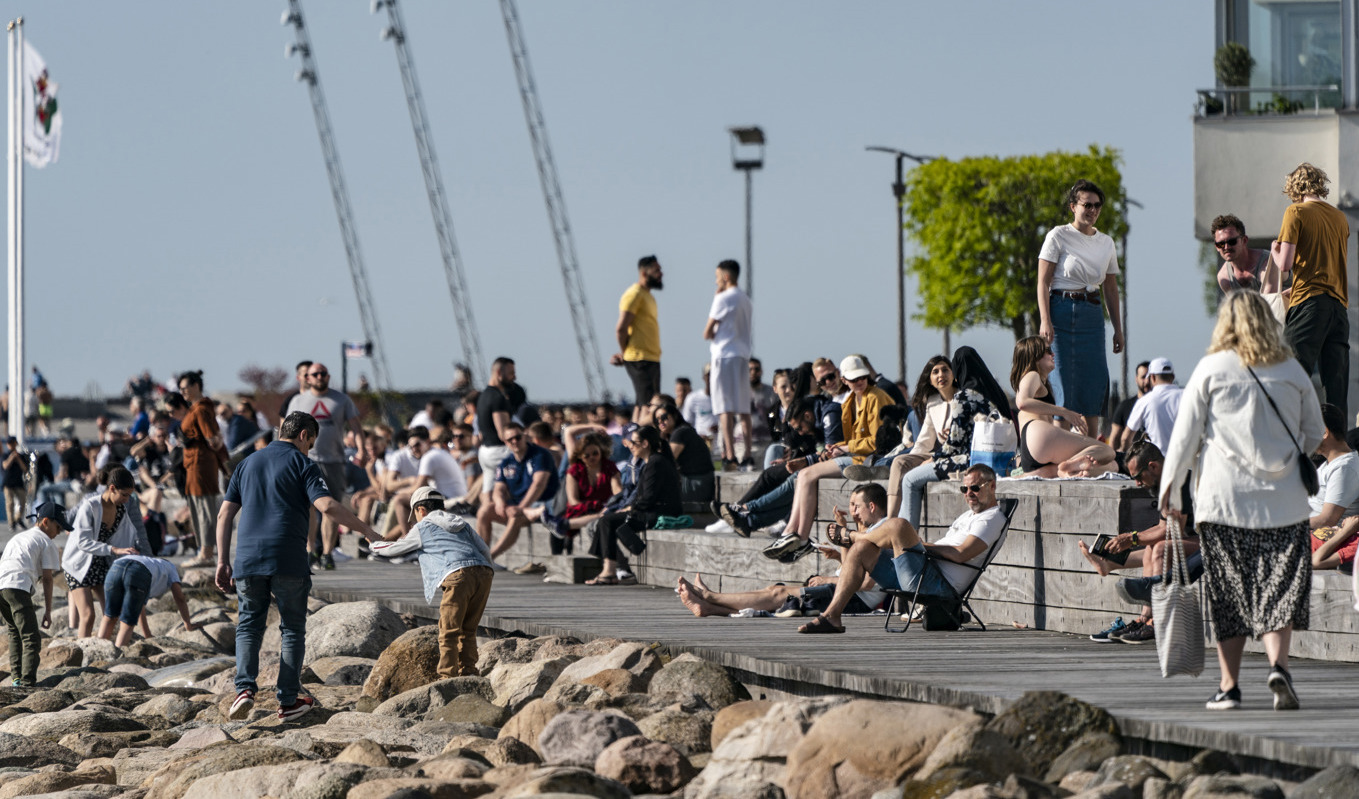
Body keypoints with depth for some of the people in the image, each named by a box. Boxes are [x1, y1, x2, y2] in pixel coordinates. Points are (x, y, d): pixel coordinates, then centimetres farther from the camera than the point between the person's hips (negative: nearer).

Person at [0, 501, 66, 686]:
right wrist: (47, 612, 10)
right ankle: (27, 681, -19)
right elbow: (47, 579, 8)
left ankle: (16, 677, 18)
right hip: (18, 587, -7)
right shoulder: (46, 542, 14)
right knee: (31, 638, -7)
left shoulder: (17, 538, 35)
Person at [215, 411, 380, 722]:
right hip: (289, 563, -4)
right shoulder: (303, 464, 1)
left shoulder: (247, 464, 17)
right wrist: (365, 529, -4)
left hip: (248, 560, 4)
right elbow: (327, 506, -13)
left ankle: (245, 688, -7)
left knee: (249, 626, 14)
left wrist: (223, 562, 15)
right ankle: (288, 701, 9)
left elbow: (224, 515, 13)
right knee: (292, 629, 9)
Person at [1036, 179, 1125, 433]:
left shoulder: (1106, 243, 12)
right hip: (1062, 312, -5)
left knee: (1095, 380, 0)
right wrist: (1045, 321, -16)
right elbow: (1043, 282, -6)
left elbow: (1111, 289, 18)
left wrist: (1118, 329, 15)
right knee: (1063, 380, -6)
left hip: (1093, 315, 5)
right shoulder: (1058, 236, -2)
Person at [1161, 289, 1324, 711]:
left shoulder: (1211, 369, 0)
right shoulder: (1292, 371, 6)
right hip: (1284, 501, 1)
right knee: (1280, 586, 1)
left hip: (1224, 498, -1)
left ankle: (1229, 684, 7)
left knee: (1228, 594, 5)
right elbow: (1315, 434, 16)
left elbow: (1185, 435, 1)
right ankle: (1278, 663, -21)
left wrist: (1170, 489, 9)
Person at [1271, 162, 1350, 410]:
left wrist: (1275, 250, 15)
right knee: (1336, 379, 4)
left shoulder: (1296, 212, -2)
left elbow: (1285, 264, -8)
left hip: (1309, 303, -6)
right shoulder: (1340, 217, 16)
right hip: (1339, 304, 6)